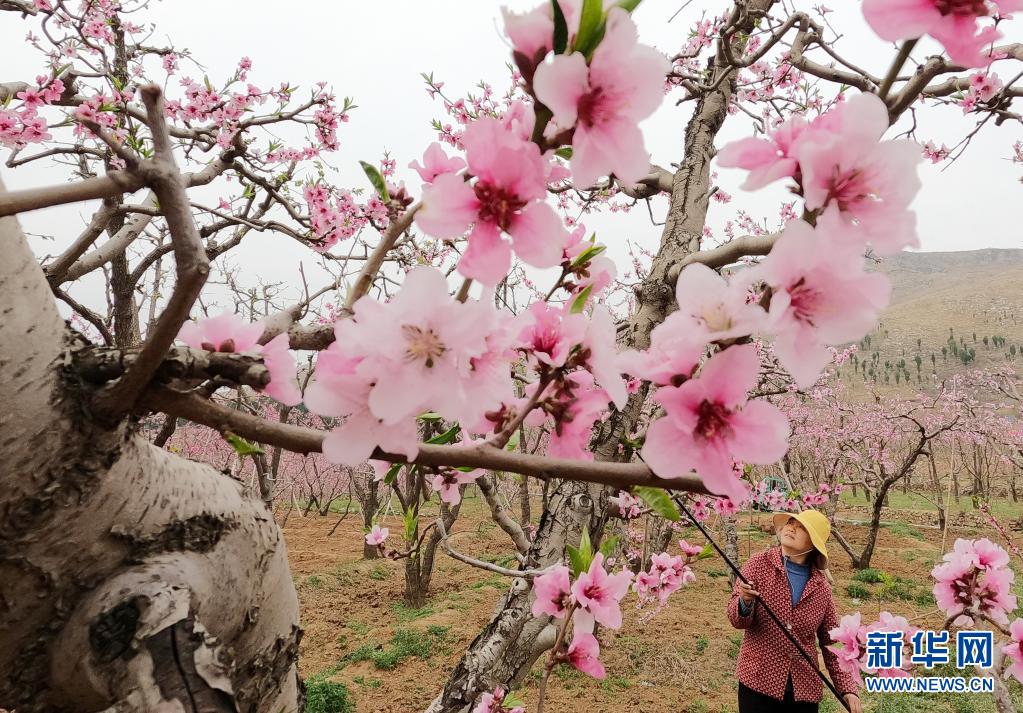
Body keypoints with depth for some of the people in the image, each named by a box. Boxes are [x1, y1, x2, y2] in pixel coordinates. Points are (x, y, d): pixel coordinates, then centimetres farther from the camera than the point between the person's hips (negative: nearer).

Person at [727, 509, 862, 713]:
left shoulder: (821, 587, 4)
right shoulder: (759, 564, -4)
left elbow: (832, 642, 9)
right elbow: (736, 619, -10)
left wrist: (847, 689, 1)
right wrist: (745, 603, -30)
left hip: (806, 690, 3)